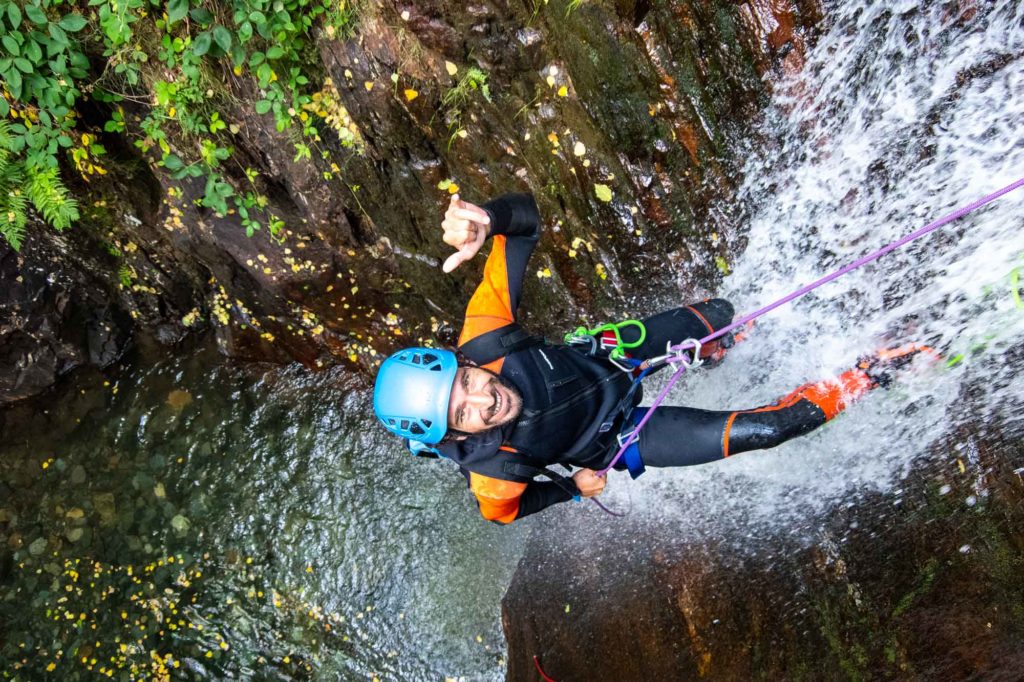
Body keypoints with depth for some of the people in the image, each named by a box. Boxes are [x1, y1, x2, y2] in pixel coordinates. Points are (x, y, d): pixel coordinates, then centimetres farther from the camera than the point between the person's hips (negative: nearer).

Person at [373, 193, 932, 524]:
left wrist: (486, 218, -54)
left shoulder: (482, 343, -32)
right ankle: (864, 379, 13)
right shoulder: (490, 468, -34)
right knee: (760, 430, -12)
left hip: (600, 360, 3)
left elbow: (526, 217, -32)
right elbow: (504, 509, -8)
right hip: (619, 437, -3)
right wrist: (574, 487, -15)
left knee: (718, 316, 12)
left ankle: (714, 357, 50)